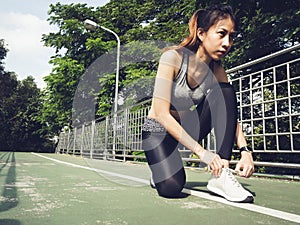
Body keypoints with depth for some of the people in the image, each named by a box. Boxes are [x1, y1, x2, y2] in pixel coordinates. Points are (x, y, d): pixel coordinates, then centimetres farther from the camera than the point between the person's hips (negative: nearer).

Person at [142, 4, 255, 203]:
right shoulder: (173, 58, -23)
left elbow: (231, 115, -5)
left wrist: (245, 151, -23)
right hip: (158, 130, -4)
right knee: (172, 188, -29)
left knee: (225, 91, -19)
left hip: (187, 129, 5)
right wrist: (201, 151, -31)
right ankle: (160, 172, 11)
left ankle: (222, 175, -23)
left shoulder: (217, 71, -7)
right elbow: (162, 114, -28)